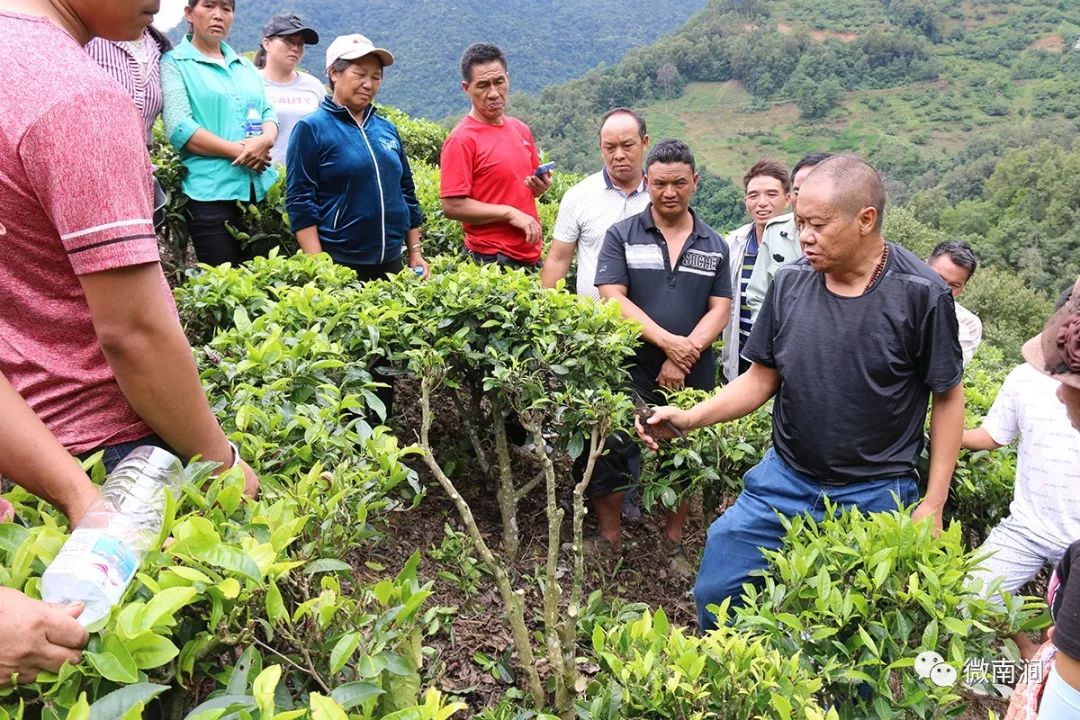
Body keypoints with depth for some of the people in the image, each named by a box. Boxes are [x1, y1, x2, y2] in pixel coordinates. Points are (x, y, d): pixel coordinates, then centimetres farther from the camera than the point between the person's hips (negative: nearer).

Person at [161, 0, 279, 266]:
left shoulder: (246, 66, 19)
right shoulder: (175, 63, 2)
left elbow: (269, 113, 13)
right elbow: (179, 128, -10)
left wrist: (265, 140, -10)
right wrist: (239, 150, -15)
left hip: (262, 189, 5)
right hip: (211, 193, -5)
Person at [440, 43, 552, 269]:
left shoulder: (521, 130, 11)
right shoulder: (461, 140, -11)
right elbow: (452, 206, -17)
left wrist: (541, 186, 1)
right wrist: (510, 213, -17)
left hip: (531, 255, 7)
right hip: (490, 258, -7)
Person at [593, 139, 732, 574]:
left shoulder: (714, 245, 8)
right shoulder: (622, 235, 0)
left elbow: (719, 309, 2)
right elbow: (613, 299, -10)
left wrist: (685, 355, -14)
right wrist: (667, 341, -19)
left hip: (692, 376, 3)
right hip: (631, 371, -2)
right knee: (612, 455, 2)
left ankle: (673, 544, 30)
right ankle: (610, 541, 21)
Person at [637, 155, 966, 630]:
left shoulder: (920, 294, -13)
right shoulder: (790, 282, -4)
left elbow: (948, 398, -4)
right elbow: (762, 378, 3)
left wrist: (933, 505, -5)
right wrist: (690, 417, -11)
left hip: (875, 497, -3)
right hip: (784, 481, 3)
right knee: (714, 594, 7)